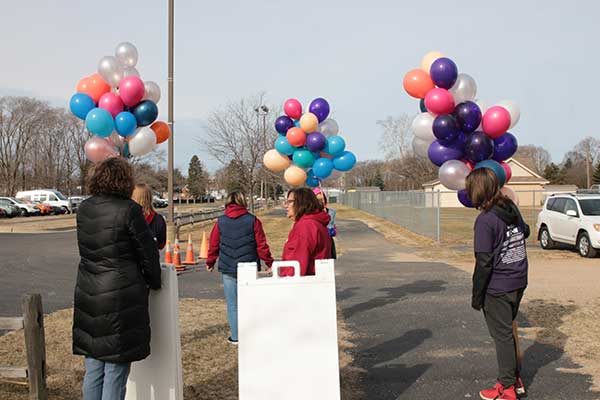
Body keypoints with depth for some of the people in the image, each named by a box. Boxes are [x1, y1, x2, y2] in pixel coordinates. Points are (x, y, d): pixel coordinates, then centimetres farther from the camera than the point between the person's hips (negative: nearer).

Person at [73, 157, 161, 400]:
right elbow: (147, 252, -7)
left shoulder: (83, 209, 5)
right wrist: (154, 282, 9)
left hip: (88, 296, 6)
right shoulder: (129, 210, -13)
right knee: (116, 371, 2)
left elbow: (86, 250, 14)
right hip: (121, 296, -6)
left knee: (93, 368, 15)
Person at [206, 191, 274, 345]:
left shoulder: (220, 222, 1)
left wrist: (210, 263, 24)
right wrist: (269, 263, 9)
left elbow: (213, 245, 8)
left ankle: (235, 336, 12)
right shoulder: (253, 221, -3)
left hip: (228, 270, 1)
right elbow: (262, 245, -2)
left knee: (232, 304, 8)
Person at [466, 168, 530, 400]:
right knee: (508, 331, 21)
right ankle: (515, 378, 31)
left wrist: (477, 296, -11)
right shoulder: (512, 209, 2)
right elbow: (525, 232, 23)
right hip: (518, 283, 7)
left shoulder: (485, 220, -20)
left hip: (497, 288, -7)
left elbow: (484, 263, -19)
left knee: (502, 336, 5)